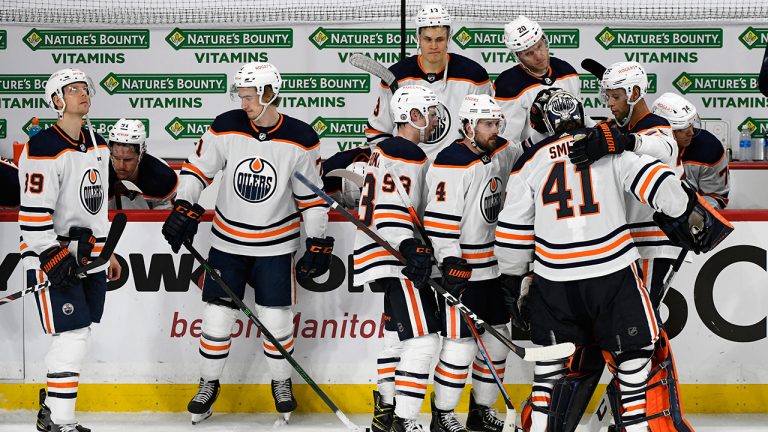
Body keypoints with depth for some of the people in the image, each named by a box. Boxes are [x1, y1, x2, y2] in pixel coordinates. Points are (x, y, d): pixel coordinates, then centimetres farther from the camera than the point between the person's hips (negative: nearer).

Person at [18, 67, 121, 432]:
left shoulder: (97, 145, 13)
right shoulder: (44, 149, -15)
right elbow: (33, 213, -19)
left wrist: (108, 252, 23)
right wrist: (53, 256, -23)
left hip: (89, 257, 8)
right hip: (54, 257, -8)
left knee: (75, 338, 11)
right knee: (73, 335, -12)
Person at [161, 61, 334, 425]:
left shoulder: (300, 140, -13)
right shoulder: (226, 128, -11)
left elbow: (311, 194, -3)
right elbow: (197, 167, 0)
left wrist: (318, 242, -2)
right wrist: (184, 209, -10)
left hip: (276, 244, -1)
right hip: (227, 241, 1)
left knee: (276, 320, 2)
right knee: (217, 316, 3)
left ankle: (281, 382, 27)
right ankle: (208, 384, 22)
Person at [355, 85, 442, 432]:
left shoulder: (386, 150, 18)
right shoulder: (405, 156, -16)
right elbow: (389, 213, -26)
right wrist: (414, 249, -35)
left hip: (393, 257, 12)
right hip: (395, 260, -12)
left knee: (399, 334, 21)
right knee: (422, 338, -14)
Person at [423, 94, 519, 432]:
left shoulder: (501, 153, 7)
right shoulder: (452, 164, -19)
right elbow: (439, 220, -22)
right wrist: (451, 264, -27)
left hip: (494, 269, 9)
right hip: (462, 271, -9)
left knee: (497, 339, 13)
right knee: (461, 344, -6)